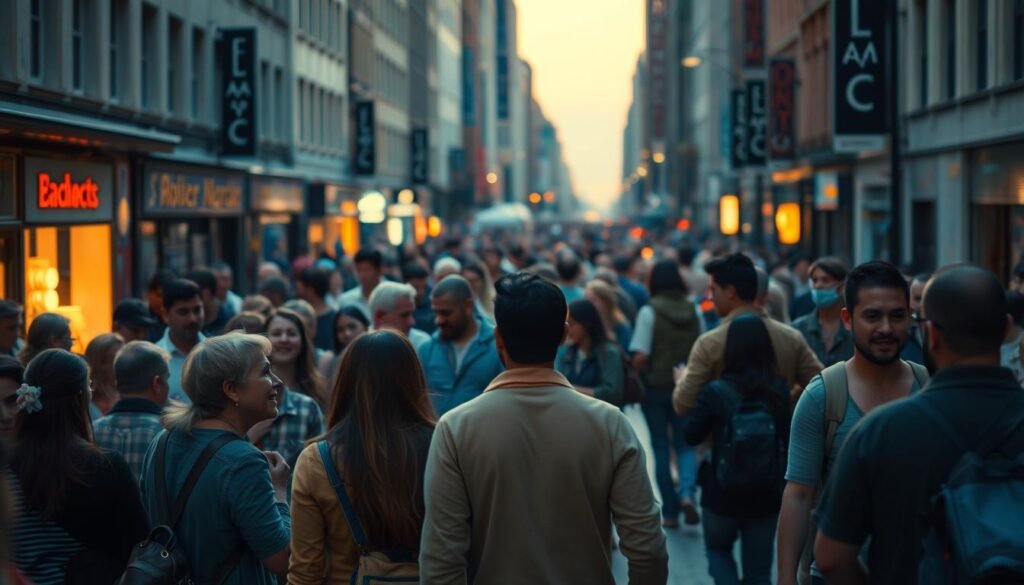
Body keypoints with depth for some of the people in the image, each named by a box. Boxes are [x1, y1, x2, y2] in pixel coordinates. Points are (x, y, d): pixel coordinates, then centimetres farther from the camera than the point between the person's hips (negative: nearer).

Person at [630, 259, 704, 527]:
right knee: (685, 444, 13)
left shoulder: (649, 311, -12)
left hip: (656, 387, -3)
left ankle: (670, 511, 11)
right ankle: (687, 492, -14)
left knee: (661, 448, 9)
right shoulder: (694, 310, 0)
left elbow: (640, 356, -17)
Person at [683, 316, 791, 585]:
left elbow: (691, 435, 0)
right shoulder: (781, 390, -7)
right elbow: (790, 439, 4)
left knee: (718, 550, 24)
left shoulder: (715, 392, -14)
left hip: (723, 493, -2)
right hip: (767, 494, 2)